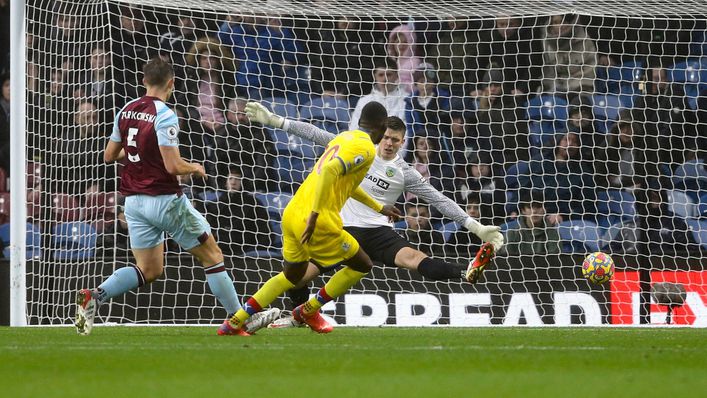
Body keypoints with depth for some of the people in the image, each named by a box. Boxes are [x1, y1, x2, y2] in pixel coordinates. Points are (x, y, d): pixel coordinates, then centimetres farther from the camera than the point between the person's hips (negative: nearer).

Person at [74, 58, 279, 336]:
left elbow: (109, 155, 13)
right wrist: (195, 168, -2)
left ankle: (93, 297, -7)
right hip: (165, 200, -7)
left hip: (134, 201, 7)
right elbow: (173, 166, -22)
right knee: (212, 256, 7)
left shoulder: (126, 111, 4)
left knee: (149, 270, 12)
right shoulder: (164, 115, -17)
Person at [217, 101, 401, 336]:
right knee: (362, 265, 12)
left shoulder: (344, 137, 20)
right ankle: (309, 311, 20)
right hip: (318, 223, -8)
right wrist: (314, 216, -25)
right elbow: (330, 171, -25)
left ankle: (234, 322, 17)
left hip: (292, 213, 9)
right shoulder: (365, 148, -8)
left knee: (292, 276, 24)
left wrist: (379, 208, 46)